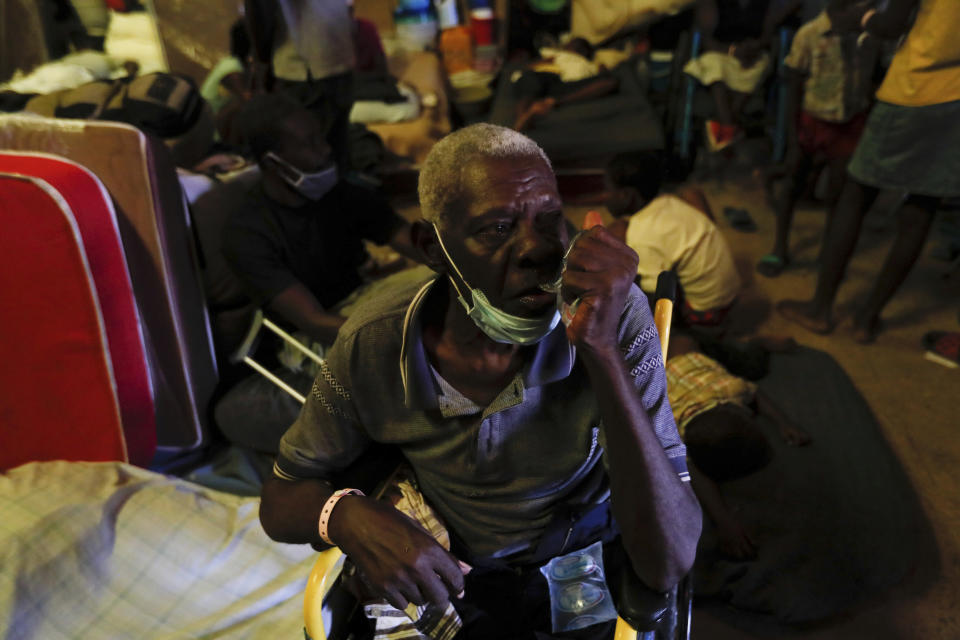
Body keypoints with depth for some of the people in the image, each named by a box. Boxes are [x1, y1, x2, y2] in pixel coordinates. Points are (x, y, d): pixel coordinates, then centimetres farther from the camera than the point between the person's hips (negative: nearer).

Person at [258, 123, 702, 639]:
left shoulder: (613, 317, -22)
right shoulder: (372, 345, -17)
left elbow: (668, 565, -26)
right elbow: (281, 500, -2)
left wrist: (602, 351, -37)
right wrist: (349, 518, -26)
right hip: (445, 584, 0)